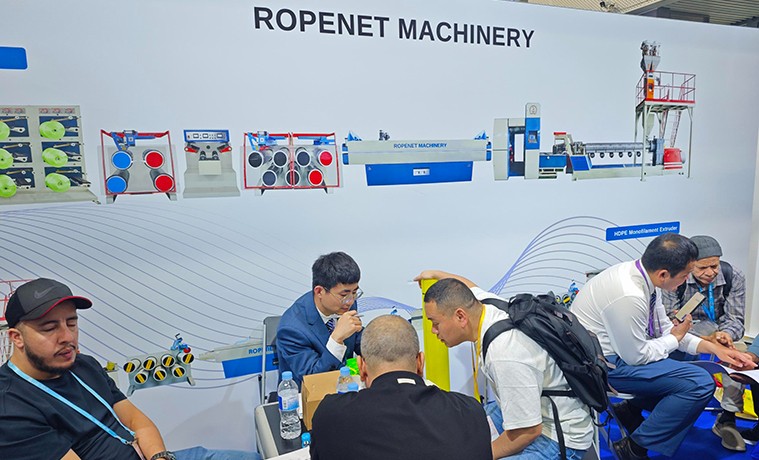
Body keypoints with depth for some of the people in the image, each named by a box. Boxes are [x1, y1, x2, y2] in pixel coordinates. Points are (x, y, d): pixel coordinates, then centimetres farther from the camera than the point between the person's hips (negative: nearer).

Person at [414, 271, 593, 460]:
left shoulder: (506, 357, -34)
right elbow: (469, 288, 17)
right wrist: (436, 274, 36)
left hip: (560, 442, -10)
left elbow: (529, 431, -27)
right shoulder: (486, 302, -9)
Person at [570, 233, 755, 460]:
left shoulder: (642, 272, -4)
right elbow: (636, 356, -19)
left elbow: (663, 328, 8)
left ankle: (631, 408, 16)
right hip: (603, 363, -9)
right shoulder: (629, 297, -31)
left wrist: (714, 348, 1)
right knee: (700, 383, -16)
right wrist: (676, 338, -4)